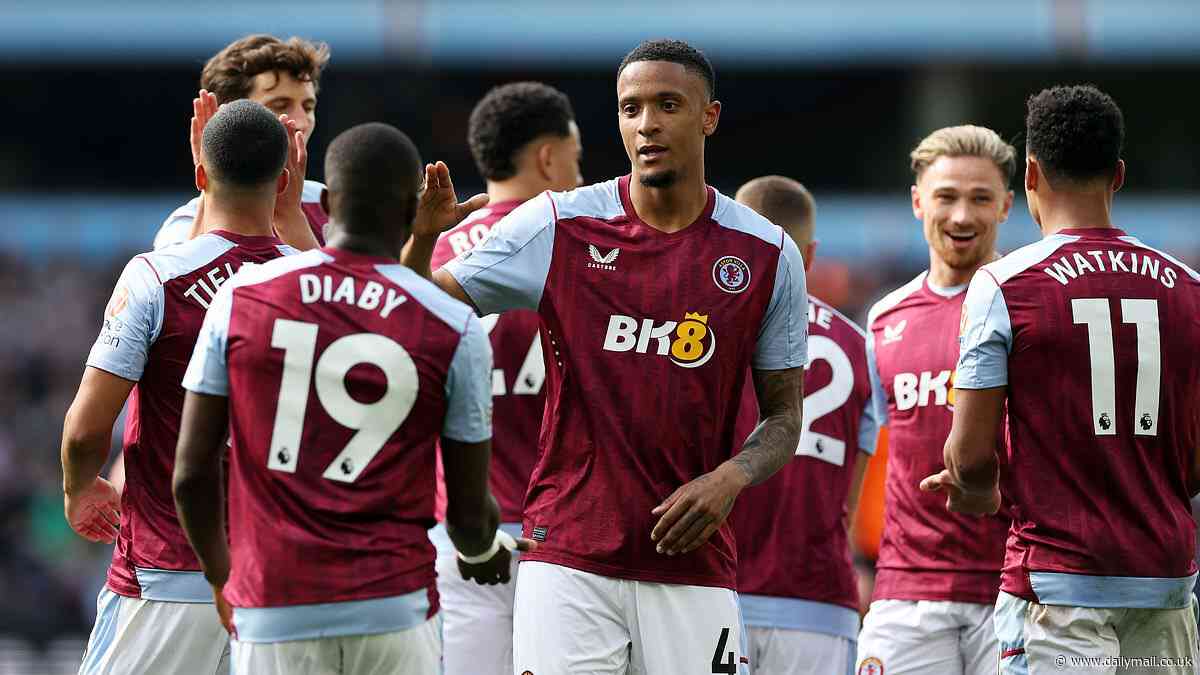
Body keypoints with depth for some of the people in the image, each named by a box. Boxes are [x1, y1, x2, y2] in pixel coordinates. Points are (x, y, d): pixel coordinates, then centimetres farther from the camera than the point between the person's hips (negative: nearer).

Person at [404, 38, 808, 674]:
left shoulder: (768, 256, 4)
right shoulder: (557, 227, 1)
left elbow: (783, 414, 10)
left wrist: (729, 479, -9)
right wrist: (423, 236, -15)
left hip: (694, 568, 1)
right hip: (568, 556, -1)